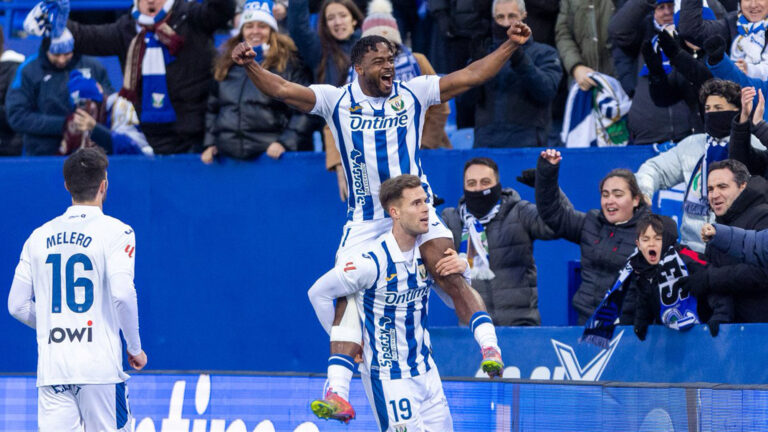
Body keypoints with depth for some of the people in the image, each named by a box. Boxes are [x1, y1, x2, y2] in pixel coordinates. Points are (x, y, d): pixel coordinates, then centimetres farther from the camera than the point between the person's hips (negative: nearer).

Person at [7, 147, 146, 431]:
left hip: (51, 367, 4)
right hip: (100, 366, -4)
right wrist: (135, 348, -2)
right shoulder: (115, 232, -3)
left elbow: (17, 306, 12)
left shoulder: (39, 236, 11)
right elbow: (122, 294, -14)